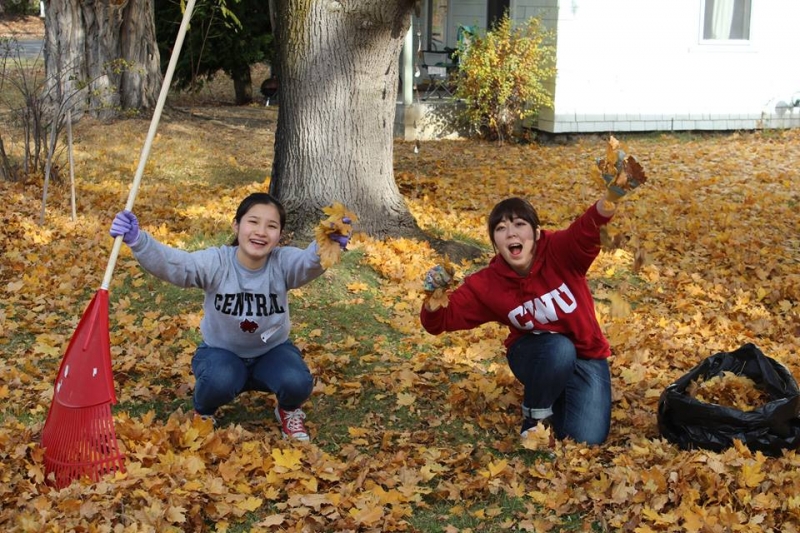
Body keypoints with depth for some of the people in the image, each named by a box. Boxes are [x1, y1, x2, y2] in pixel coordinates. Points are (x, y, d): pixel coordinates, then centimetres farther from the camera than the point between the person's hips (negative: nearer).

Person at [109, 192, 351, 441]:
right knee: (219, 382, -35)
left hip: (272, 351, 1)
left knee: (297, 383, -29)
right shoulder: (216, 262, -21)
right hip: (222, 352, -1)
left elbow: (311, 261, -41)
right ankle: (204, 413, 3)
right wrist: (137, 239, -56)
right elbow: (169, 263, -35)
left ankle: (289, 411, 10)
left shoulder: (283, 263, -19)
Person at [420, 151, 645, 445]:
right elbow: (440, 321, -12)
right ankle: (535, 414, -7)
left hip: (586, 358, 0)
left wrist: (611, 196, -65)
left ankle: (557, 398, 19)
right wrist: (434, 296, -36)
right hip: (535, 356, 0)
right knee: (559, 348, -37)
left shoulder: (560, 252, -21)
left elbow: (588, 229, -42)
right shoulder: (486, 284, -15)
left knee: (586, 440, -16)